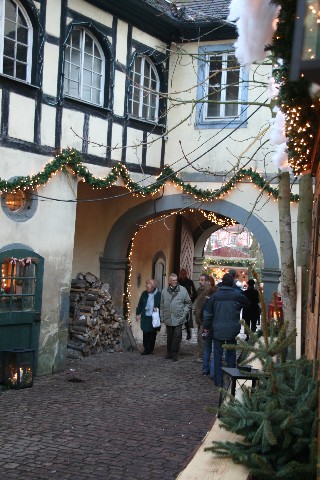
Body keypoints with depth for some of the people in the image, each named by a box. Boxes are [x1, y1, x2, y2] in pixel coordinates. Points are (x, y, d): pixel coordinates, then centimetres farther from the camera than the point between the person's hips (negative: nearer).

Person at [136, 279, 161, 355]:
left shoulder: (159, 295, -5)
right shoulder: (144, 294, 6)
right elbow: (140, 304, 13)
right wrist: (138, 314, 11)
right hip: (145, 317, 2)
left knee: (153, 334, 6)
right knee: (146, 334, 2)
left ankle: (151, 349, 18)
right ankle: (146, 349, 12)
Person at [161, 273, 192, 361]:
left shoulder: (183, 290, -1)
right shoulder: (164, 291, 6)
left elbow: (188, 303, 5)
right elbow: (162, 305, 11)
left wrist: (184, 314, -3)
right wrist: (162, 316, 7)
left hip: (178, 319, -2)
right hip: (168, 319, 3)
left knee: (177, 338, -4)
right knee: (169, 337, 12)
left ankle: (175, 354, 5)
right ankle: (169, 353, 23)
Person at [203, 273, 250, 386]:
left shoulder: (215, 295, -4)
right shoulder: (237, 295, -7)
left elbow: (208, 312, 0)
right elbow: (247, 302, 11)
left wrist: (206, 326, 10)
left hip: (218, 330, 0)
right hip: (232, 330, 0)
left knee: (218, 354, 7)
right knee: (231, 353, 12)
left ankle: (218, 380, 8)